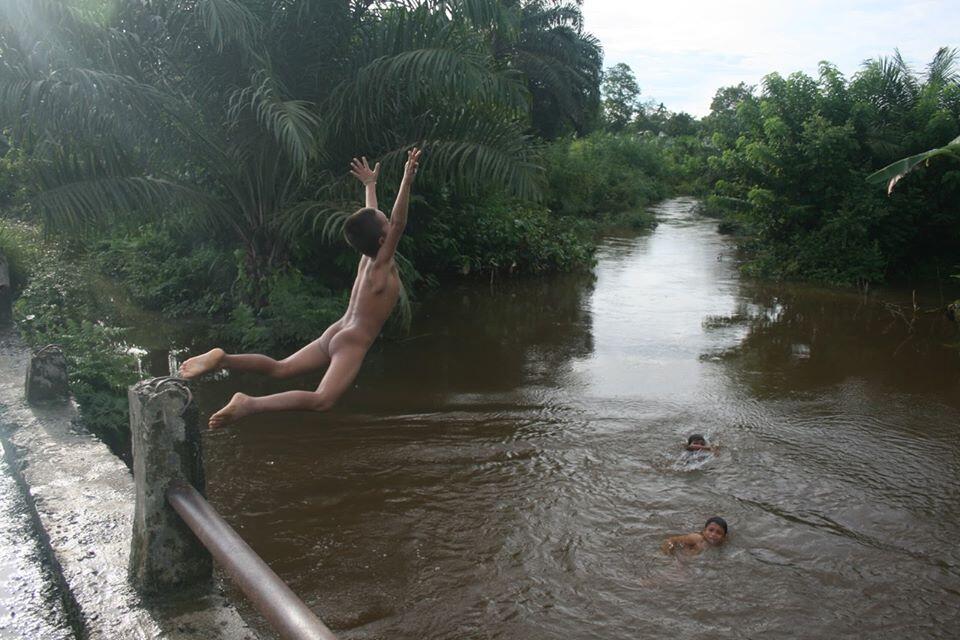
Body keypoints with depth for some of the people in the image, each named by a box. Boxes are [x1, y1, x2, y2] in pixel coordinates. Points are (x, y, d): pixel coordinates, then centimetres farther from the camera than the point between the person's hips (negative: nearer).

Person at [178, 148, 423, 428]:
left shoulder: (367, 257, 8)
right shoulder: (381, 266, -14)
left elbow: (370, 217, 24)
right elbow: (398, 225, -26)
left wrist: (370, 185, 38)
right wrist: (406, 182, -34)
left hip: (334, 334, 9)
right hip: (352, 342, -9)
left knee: (280, 368, 10)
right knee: (321, 399, -23)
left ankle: (223, 358, -5)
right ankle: (250, 404, -33)